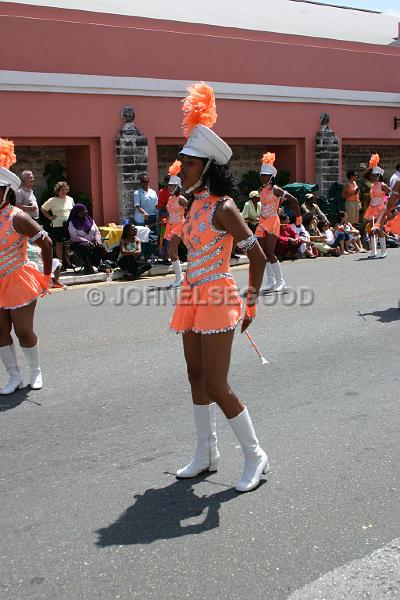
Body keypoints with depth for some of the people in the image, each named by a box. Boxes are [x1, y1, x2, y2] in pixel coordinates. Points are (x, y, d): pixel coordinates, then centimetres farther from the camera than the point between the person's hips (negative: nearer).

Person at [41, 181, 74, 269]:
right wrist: (50, 217, -1)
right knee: (59, 244, -2)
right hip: (58, 225, -4)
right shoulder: (53, 200, -1)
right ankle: (60, 262, 4)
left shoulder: (70, 199, 13)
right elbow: (43, 209, 6)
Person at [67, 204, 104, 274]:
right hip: (78, 243, -4)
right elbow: (74, 237, -11)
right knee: (85, 247, -39)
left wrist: (97, 240, -7)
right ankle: (88, 267, -26)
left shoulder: (89, 220, 16)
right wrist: (87, 242, -21)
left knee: (101, 247, -27)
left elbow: (97, 231, 14)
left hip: (92, 242, 4)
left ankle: (94, 264, -11)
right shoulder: (72, 223, 0)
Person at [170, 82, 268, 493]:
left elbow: (257, 256, -18)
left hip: (217, 299, -9)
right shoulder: (195, 204, 9)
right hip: (193, 298, 9)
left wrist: (251, 304, -13)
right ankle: (206, 454, 30)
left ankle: (255, 456, 13)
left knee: (217, 387, -6)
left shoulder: (222, 208, -16)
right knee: (196, 376, 15)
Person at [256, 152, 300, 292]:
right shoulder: (262, 190, 11)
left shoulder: (275, 190, -10)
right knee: (264, 253, 5)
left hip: (272, 221, -7)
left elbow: (293, 200, -12)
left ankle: (280, 281, 0)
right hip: (262, 222, 8)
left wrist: (298, 216, -6)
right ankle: (271, 281, 12)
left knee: (269, 252, -10)